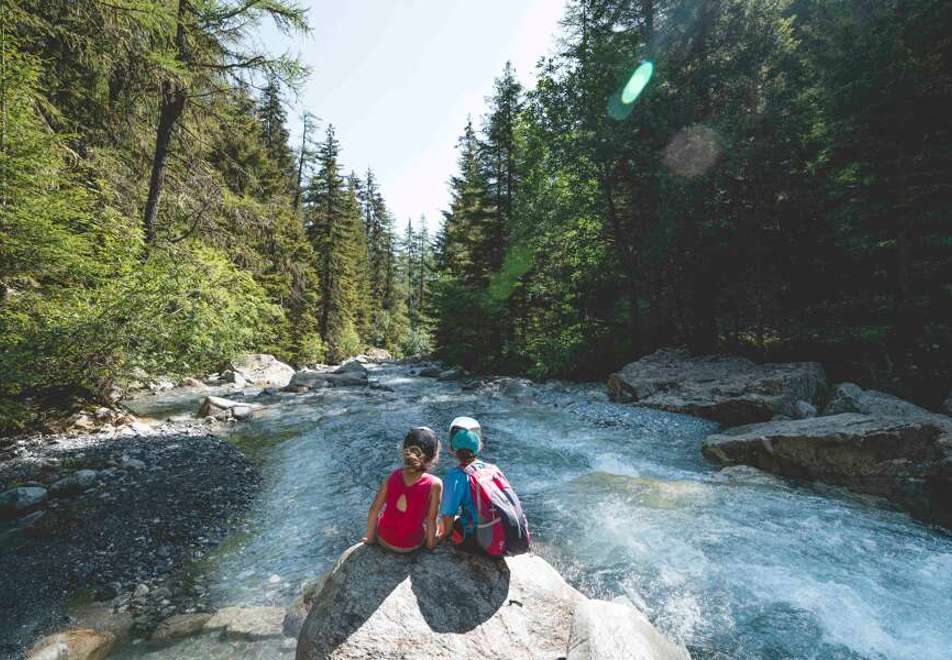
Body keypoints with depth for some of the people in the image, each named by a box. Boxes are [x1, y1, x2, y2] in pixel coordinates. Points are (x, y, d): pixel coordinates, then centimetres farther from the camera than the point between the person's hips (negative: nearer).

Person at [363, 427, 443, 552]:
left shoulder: (394, 476, -17)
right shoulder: (434, 484, -25)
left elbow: (374, 510, -9)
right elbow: (431, 520, -16)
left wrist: (370, 538, 6)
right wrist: (430, 544, 2)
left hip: (383, 539, 2)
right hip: (411, 545, -1)